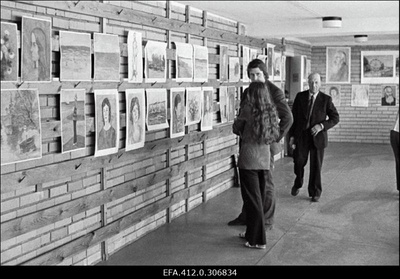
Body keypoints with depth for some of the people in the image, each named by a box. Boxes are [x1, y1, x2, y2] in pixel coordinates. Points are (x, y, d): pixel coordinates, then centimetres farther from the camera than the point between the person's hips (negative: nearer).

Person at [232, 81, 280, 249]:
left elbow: (236, 129, 2)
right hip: (265, 158, 6)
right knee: (260, 197, 16)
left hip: (248, 158, -6)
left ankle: (258, 240, 4)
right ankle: (251, 233, 30)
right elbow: (275, 135, 9)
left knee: (252, 199, 1)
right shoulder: (271, 111, 3)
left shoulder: (248, 109, -11)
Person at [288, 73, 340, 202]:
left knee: (316, 166, 1)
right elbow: (293, 117, 5)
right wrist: (291, 136, 0)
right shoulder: (300, 96, 2)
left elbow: (335, 118, -1)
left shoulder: (326, 99, -3)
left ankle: (315, 192, 16)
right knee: (299, 162, 1)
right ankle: (297, 184, 31)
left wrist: (322, 125, -17)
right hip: (301, 136, 1)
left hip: (317, 136, -1)